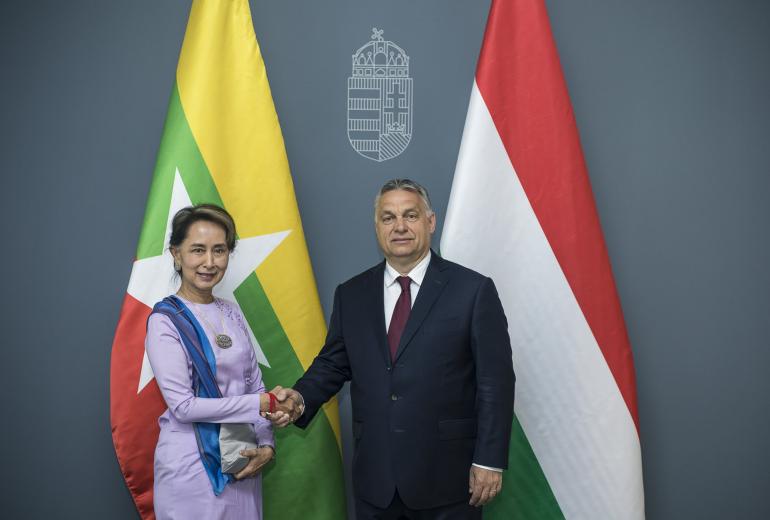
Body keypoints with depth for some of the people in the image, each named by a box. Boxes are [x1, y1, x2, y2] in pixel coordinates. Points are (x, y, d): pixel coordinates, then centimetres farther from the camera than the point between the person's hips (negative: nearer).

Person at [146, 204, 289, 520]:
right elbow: (183, 405, -16)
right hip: (192, 465, -5)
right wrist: (261, 405, -15)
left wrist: (266, 444, -6)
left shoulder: (231, 313, 6)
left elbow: (254, 385, 7)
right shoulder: (165, 321, -12)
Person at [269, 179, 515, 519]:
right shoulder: (351, 294, 6)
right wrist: (301, 399, -9)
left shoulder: (473, 290, -6)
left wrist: (490, 461, -9)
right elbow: (332, 363, 10)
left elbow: (495, 381, -6)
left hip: (446, 477, -3)